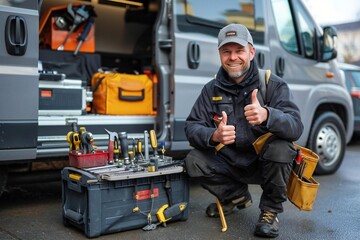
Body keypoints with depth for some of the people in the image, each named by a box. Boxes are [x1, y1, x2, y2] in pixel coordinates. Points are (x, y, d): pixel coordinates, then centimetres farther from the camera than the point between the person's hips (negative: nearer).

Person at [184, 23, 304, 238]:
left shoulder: (274, 85, -13)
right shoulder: (211, 90, -3)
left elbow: (296, 128, -26)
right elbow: (192, 127, -9)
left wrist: (267, 115, -49)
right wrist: (213, 135, -33)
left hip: (264, 163, -3)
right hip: (229, 163, 3)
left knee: (280, 147, -33)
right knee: (193, 161, -17)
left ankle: (270, 211, -6)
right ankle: (237, 195, 11)